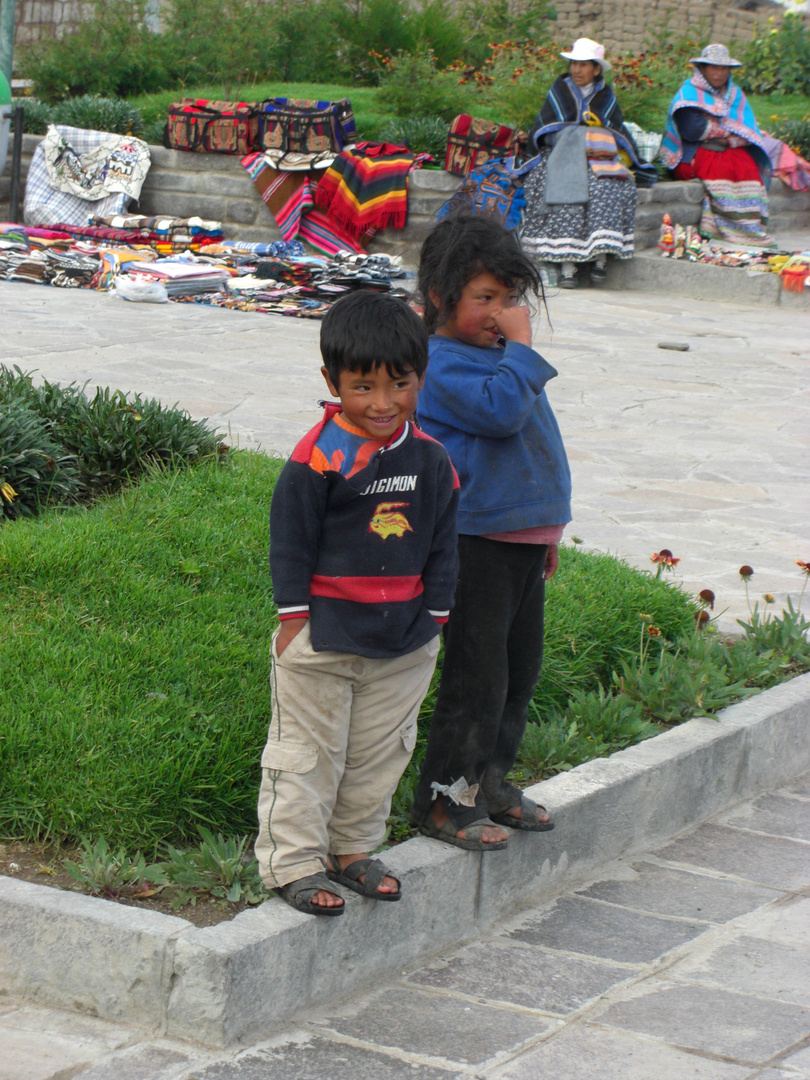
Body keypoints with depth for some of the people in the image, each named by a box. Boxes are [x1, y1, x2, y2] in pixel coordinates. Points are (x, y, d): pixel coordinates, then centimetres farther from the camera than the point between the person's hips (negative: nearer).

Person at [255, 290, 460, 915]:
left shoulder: (431, 461, 1)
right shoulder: (319, 458, -14)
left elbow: (442, 544, 10)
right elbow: (291, 538, -9)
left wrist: (434, 615, 7)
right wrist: (294, 614, -10)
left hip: (405, 642, 5)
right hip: (324, 635, -5)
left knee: (380, 752, 15)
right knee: (307, 753, 3)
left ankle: (352, 850, 31)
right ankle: (294, 864, 12)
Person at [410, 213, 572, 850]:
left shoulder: (501, 356, 16)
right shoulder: (444, 364, -13)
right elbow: (501, 410, -30)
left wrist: (548, 529, 26)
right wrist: (521, 345, -20)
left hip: (524, 540, 9)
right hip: (479, 542, -9)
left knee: (520, 669, 15)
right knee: (477, 673, -5)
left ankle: (490, 784, 28)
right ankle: (444, 799, 6)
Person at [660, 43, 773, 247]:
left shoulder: (735, 94, 17)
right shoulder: (690, 92, -1)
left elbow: (749, 131, 5)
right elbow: (691, 130, -17)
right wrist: (728, 129, -4)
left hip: (727, 150, 5)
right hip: (693, 154, -5)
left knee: (745, 163, -25)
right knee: (723, 167, -32)